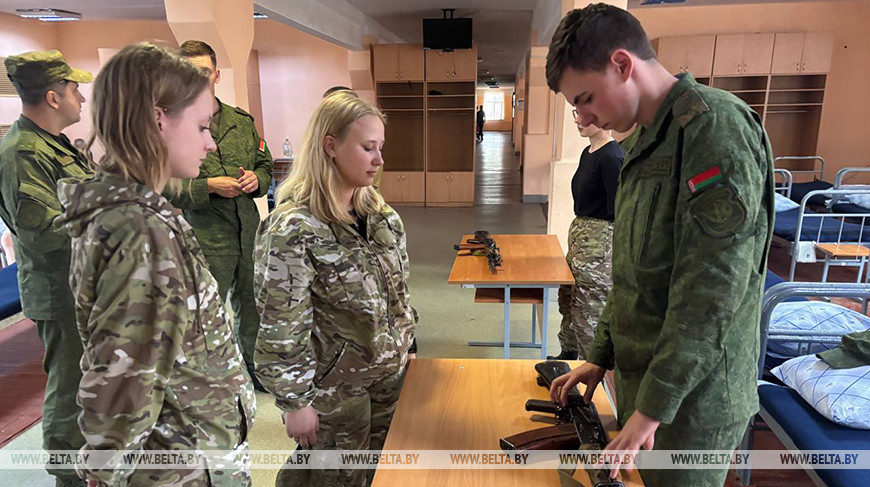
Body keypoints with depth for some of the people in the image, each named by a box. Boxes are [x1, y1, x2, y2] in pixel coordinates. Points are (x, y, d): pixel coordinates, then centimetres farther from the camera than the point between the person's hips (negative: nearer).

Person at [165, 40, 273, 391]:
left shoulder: (242, 121, 9)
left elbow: (265, 164, 19)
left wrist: (256, 179, -3)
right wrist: (208, 186, -19)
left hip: (248, 231, 5)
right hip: (205, 238, -5)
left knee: (252, 305, 19)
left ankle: (253, 367, 40)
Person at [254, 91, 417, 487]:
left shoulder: (379, 212, 1)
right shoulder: (293, 228, -21)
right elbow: (282, 327, -19)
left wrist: (404, 343, 13)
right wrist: (295, 401, -15)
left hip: (390, 371, 6)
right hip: (334, 385, -6)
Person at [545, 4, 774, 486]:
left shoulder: (715, 126, -18)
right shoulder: (651, 141, 11)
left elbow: (711, 290, -24)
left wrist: (654, 404, -19)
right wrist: (601, 355, 12)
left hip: (692, 399, -8)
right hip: (642, 377, 8)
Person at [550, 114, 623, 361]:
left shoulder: (612, 157, -18)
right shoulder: (588, 153, 10)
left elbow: (616, 212, -20)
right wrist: (578, 230, 18)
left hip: (599, 240, -10)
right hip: (579, 233, 10)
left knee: (589, 309, 1)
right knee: (567, 298, 19)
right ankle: (568, 354, 37)